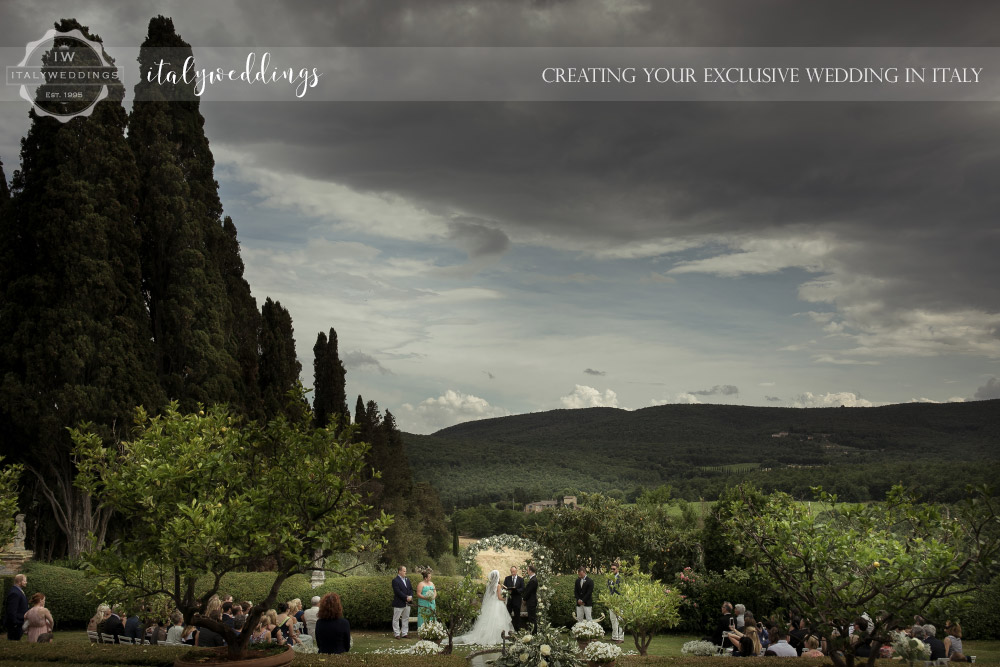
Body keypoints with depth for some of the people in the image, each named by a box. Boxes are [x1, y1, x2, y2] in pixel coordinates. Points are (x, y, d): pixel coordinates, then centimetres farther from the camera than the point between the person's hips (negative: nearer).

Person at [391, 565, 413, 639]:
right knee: (396, 619, 2)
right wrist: (406, 598, -20)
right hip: (399, 604, -7)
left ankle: (404, 633, 19)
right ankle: (397, 634, 8)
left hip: (407, 603, 7)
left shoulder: (407, 580, 13)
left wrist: (411, 597, -6)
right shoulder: (395, 581, -12)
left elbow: (411, 589, 13)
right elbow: (398, 592, -19)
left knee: (406, 619, 12)